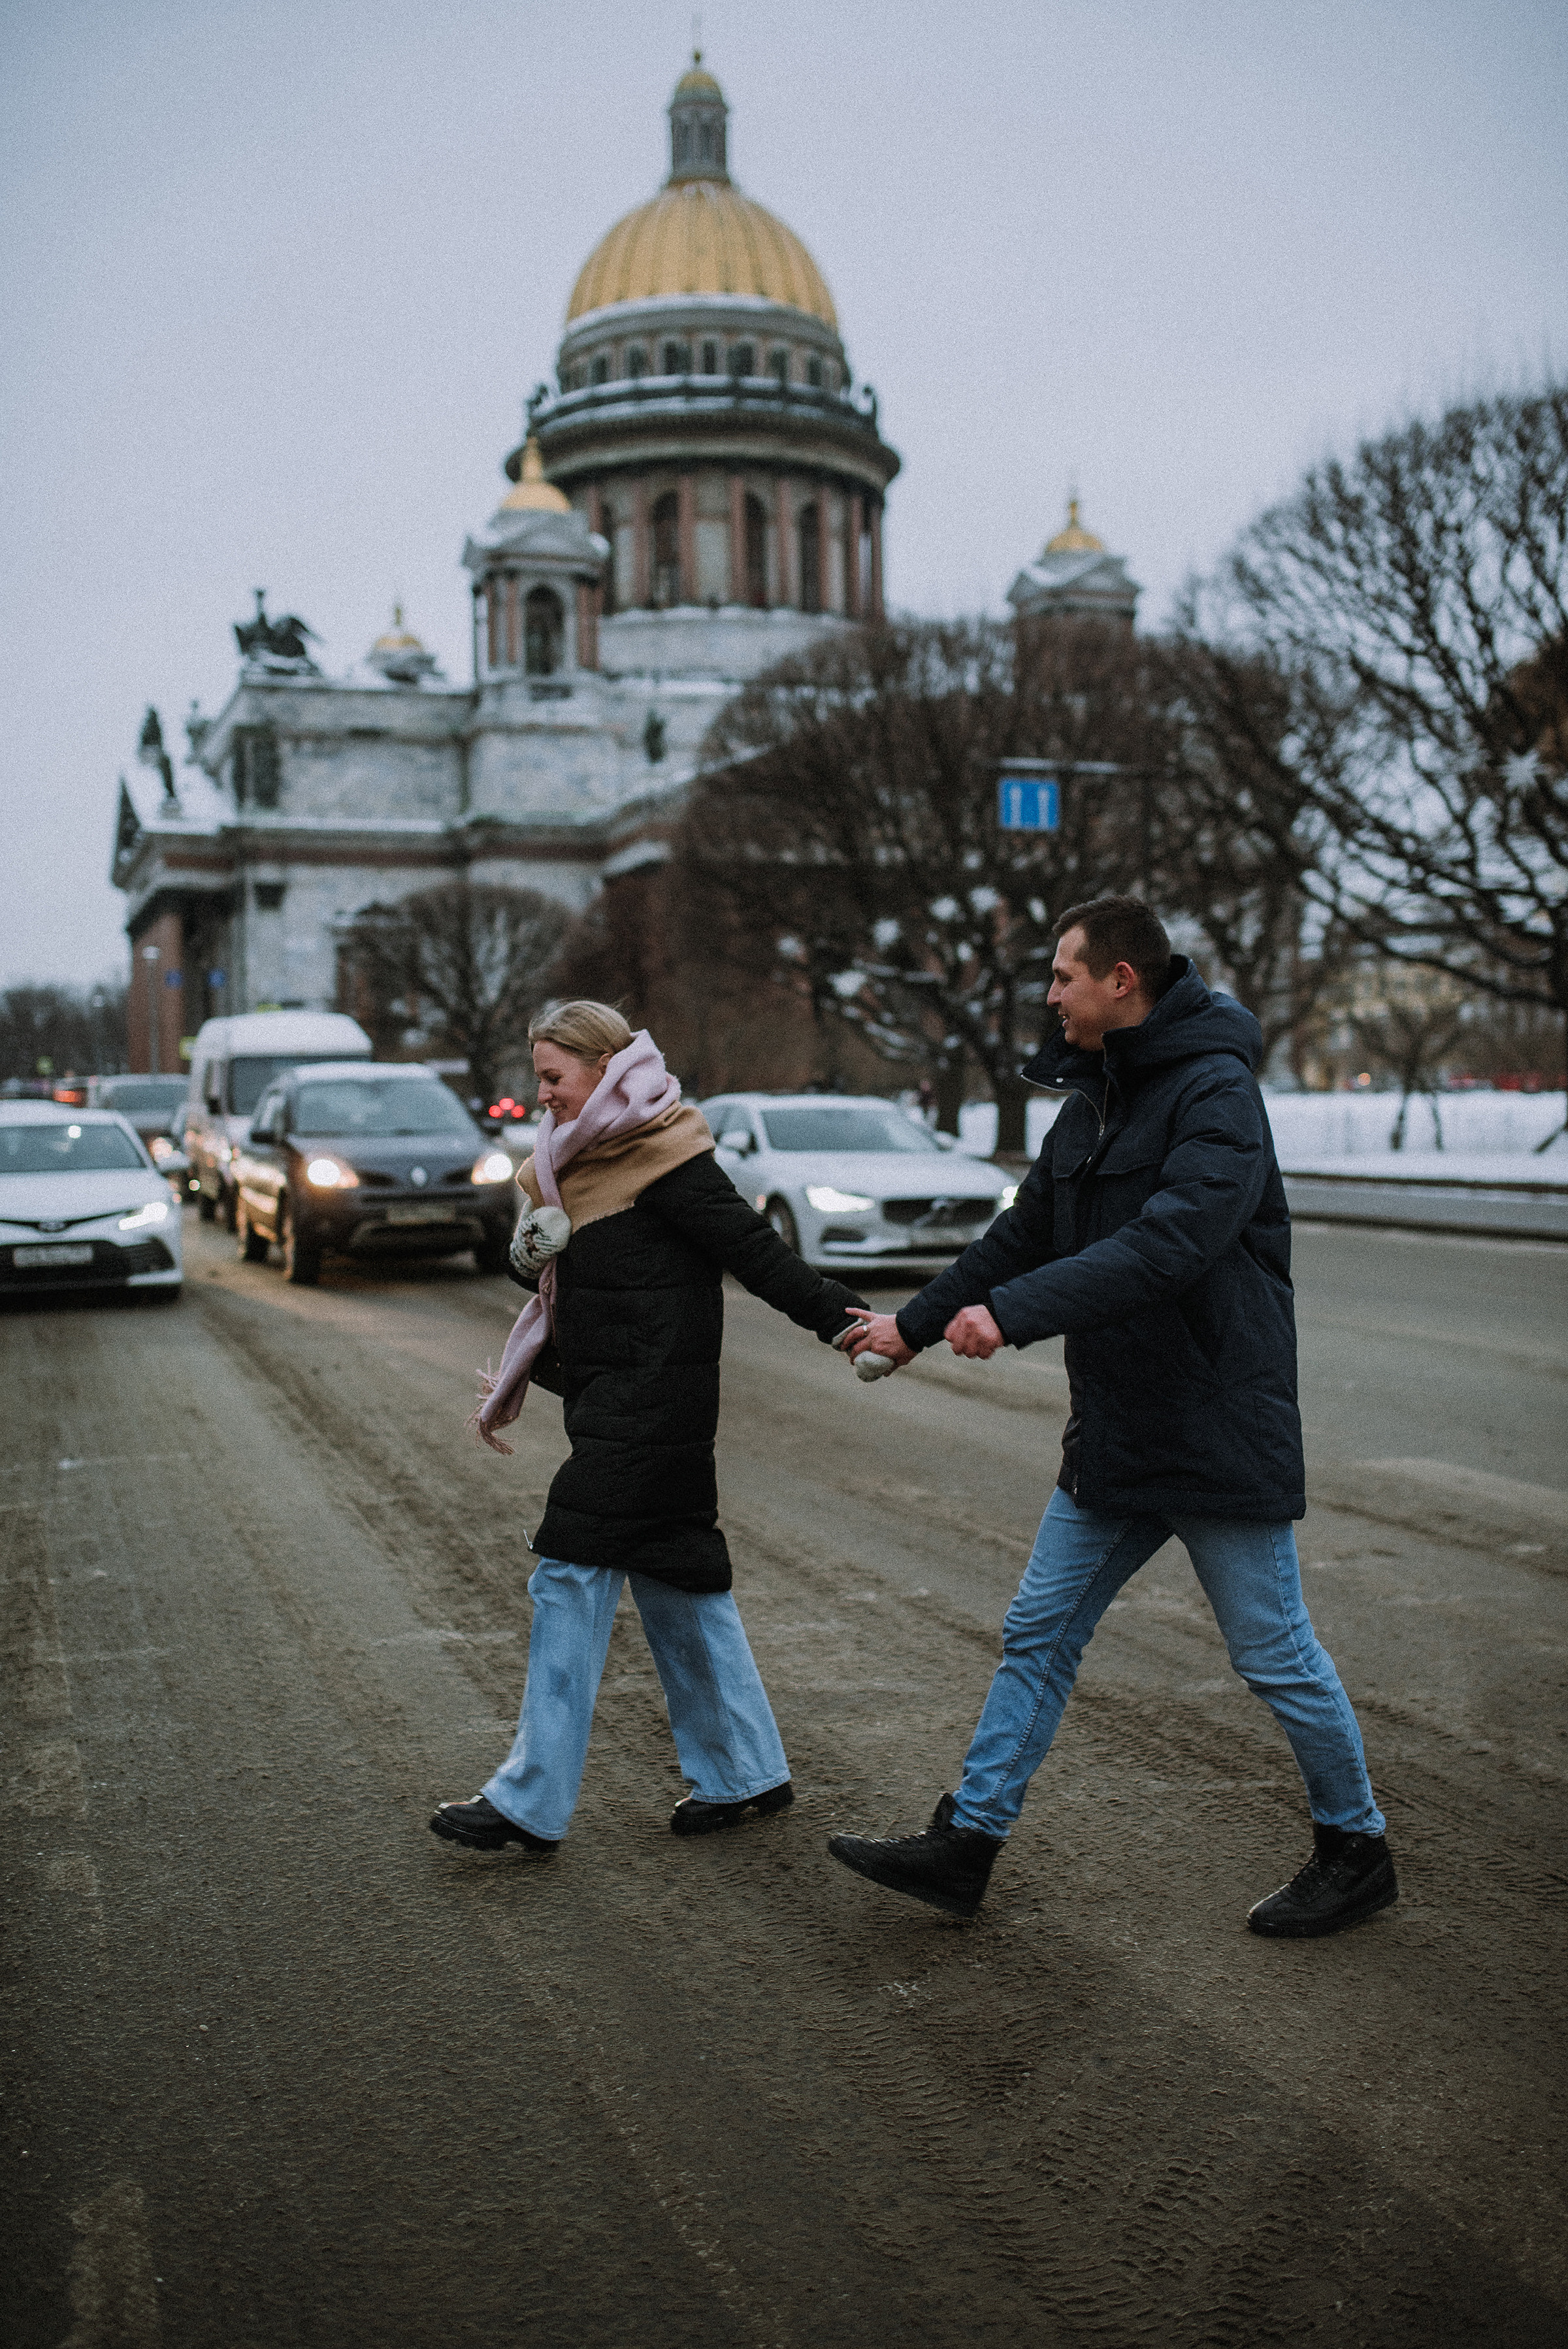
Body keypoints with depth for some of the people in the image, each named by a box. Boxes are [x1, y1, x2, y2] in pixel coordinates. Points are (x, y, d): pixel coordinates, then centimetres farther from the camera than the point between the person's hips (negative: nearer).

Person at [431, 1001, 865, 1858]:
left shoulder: (663, 1155, -15)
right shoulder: (582, 1160, 14)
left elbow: (754, 1250, -16)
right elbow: (567, 1282, 21)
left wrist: (842, 1320, -19)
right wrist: (535, 1250, 5)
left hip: (648, 1407, -10)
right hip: (613, 1401, 10)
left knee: (572, 1578, -8)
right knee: (673, 1576, 14)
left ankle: (531, 1803, -2)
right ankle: (745, 1772, 24)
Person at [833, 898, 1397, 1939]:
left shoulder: (1216, 1093, -17)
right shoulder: (1094, 1100, 12)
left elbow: (1168, 1245, -30)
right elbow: (1025, 1235, 20)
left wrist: (1012, 1313, -34)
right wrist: (914, 1322, 23)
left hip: (1221, 1431, -8)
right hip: (1113, 1435, 9)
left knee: (1276, 1655, 5)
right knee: (1039, 1633, 10)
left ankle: (1357, 1850, 26)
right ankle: (965, 1844, 18)